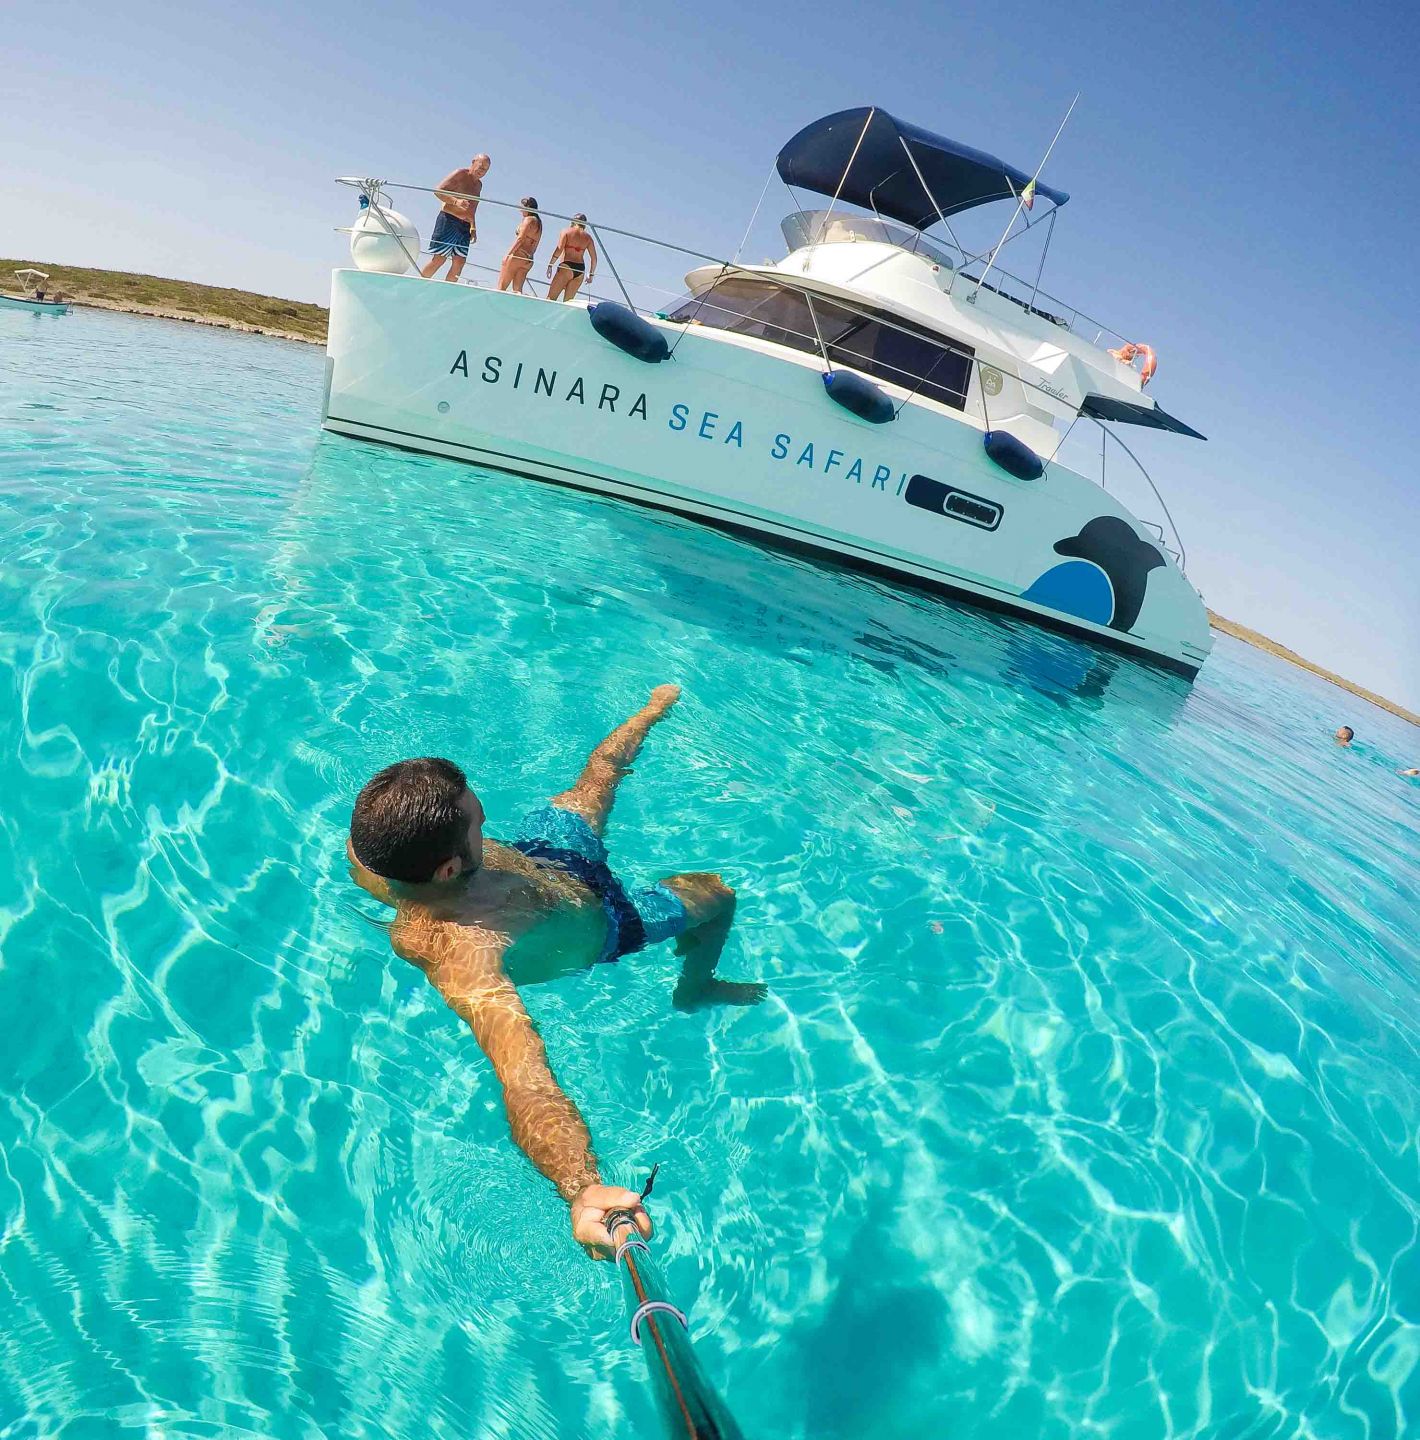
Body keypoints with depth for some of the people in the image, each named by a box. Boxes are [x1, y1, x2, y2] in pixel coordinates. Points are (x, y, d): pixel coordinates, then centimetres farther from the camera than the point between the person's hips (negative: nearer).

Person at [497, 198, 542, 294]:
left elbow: (520, 239, -13)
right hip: (529, 259, 8)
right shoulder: (538, 223, 21)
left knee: (501, 287, -6)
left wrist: (508, 254, -14)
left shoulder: (528, 219, -5)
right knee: (517, 289, 0)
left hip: (518, 255, -8)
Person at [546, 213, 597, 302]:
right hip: (580, 269, 5)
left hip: (567, 266, -4)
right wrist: (591, 274, 20)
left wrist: (550, 265, -7)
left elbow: (559, 250, -9)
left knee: (551, 297, -4)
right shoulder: (588, 237, 13)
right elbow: (594, 259, 10)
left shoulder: (566, 232, 3)